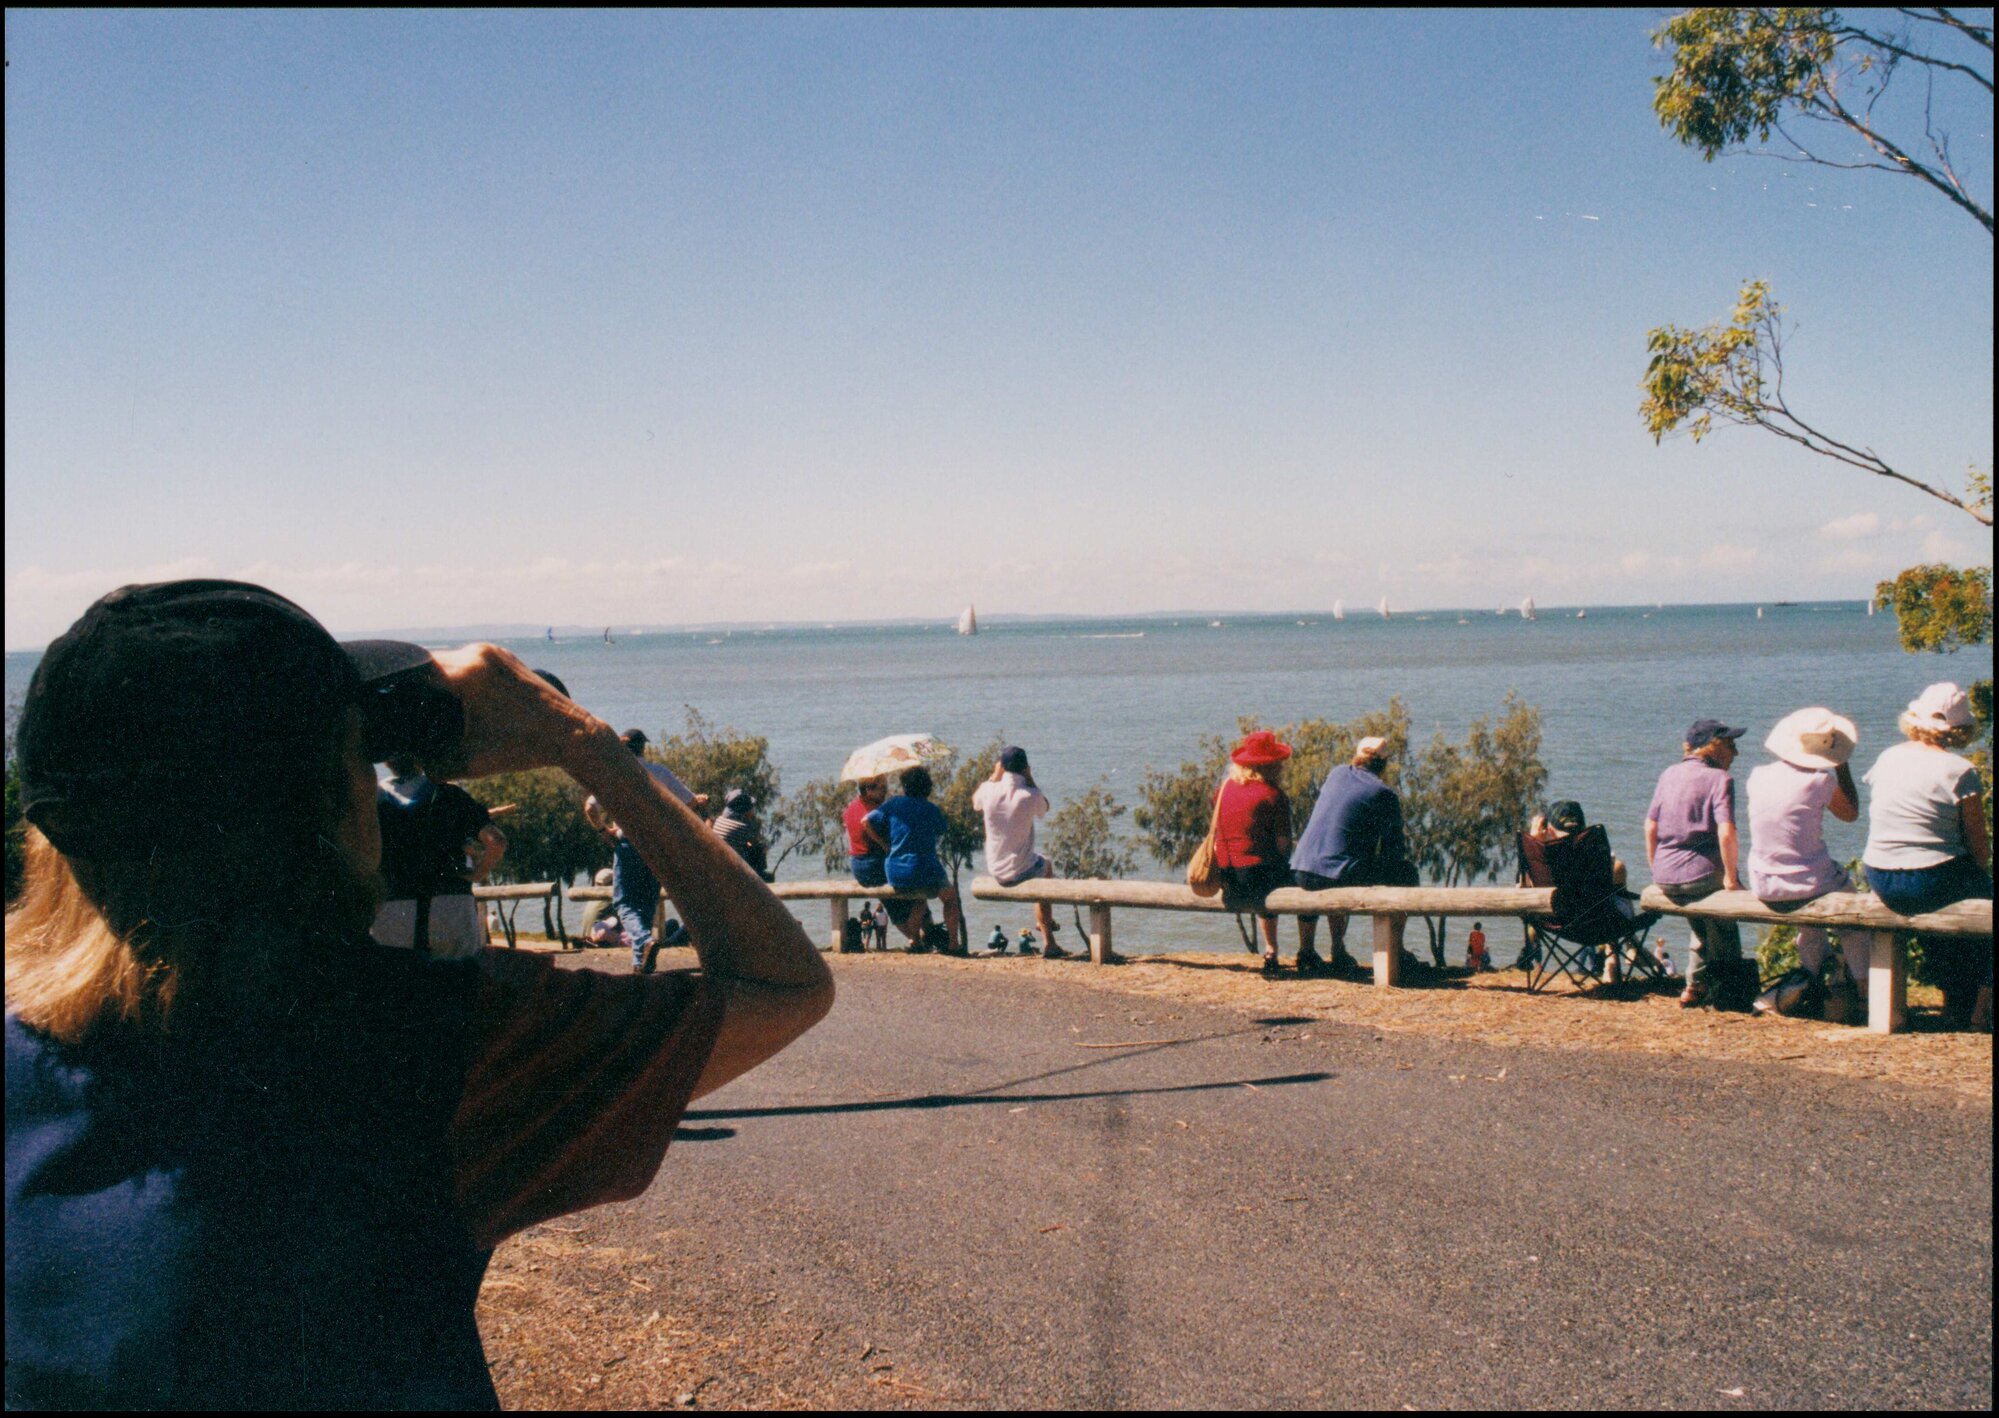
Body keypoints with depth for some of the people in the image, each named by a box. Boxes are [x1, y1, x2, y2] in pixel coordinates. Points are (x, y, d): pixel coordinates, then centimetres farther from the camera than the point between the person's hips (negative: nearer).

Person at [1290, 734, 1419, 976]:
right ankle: (1396, 952, 14)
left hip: (1301, 872, 6)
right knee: (1406, 872, 14)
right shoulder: (1385, 795, -2)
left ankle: (1306, 952, 38)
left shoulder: (1337, 774, 14)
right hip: (1341, 875, -5)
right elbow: (1394, 849, 0)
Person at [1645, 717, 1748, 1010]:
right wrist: (1731, 878, -9)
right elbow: (1726, 833, -19)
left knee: (1706, 927, 30)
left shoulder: (1668, 775, 10)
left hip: (1664, 879, 6)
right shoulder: (1719, 779, -9)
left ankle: (1696, 986, 31)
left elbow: (1650, 826, 10)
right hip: (1702, 875, -6)